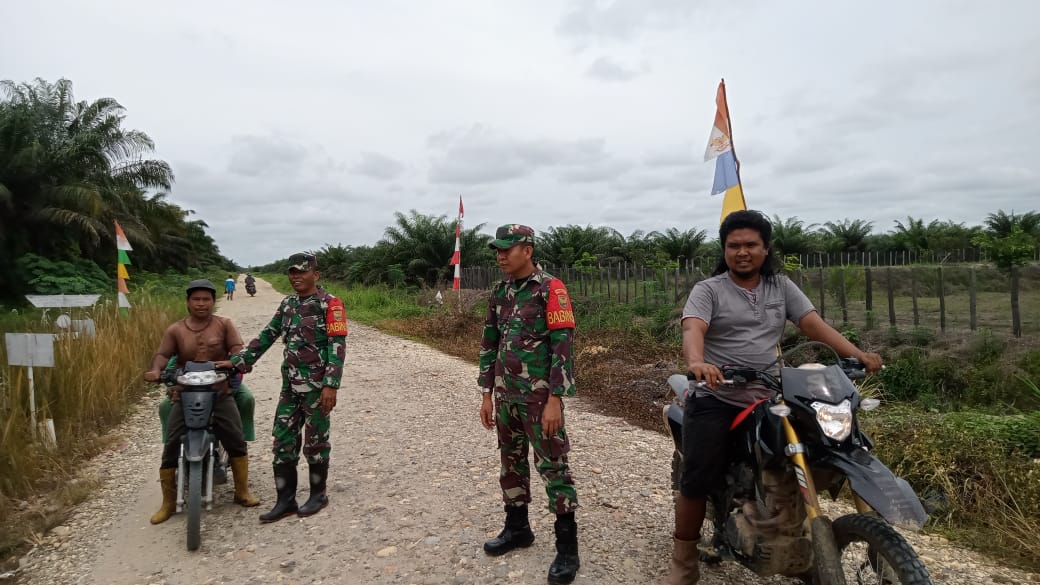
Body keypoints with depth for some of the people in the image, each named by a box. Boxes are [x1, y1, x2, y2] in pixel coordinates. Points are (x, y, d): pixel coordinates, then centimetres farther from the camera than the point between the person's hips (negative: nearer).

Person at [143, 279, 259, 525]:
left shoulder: (224, 325, 6)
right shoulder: (175, 330, 7)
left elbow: (237, 349, -4)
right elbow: (162, 354, -2)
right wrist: (156, 370, -24)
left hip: (219, 392, -1)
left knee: (237, 441, -8)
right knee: (170, 448, -3)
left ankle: (242, 492, 9)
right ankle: (168, 503, 13)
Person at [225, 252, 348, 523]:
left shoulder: (330, 304, -9)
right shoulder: (287, 304, 12)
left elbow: (337, 346, -14)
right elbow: (267, 336, 15)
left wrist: (331, 385, -21)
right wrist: (238, 361, 7)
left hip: (317, 385, -6)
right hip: (290, 384, 7)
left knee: (315, 441, 4)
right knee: (283, 441, 7)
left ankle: (318, 495, 21)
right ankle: (285, 500, 16)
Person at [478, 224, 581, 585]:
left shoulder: (550, 289, -11)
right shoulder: (499, 293, 10)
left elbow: (563, 346, -15)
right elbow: (489, 345, 14)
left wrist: (555, 400, -19)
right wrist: (487, 394, 12)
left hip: (540, 397, -7)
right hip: (506, 395, 7)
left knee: (552, 466, -1)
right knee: (511, 462, 16)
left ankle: (567, 547, 9)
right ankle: (517, 528, 33)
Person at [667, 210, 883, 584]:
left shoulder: (781, 286, 11)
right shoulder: (708, 290, -3)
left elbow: (814, 324, 3)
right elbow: (692, 329, -19)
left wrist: (857, 355, -12)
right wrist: (696, 362, -41)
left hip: (768, 400, 4)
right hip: (716, 401, -4)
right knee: (697, 480, -7)